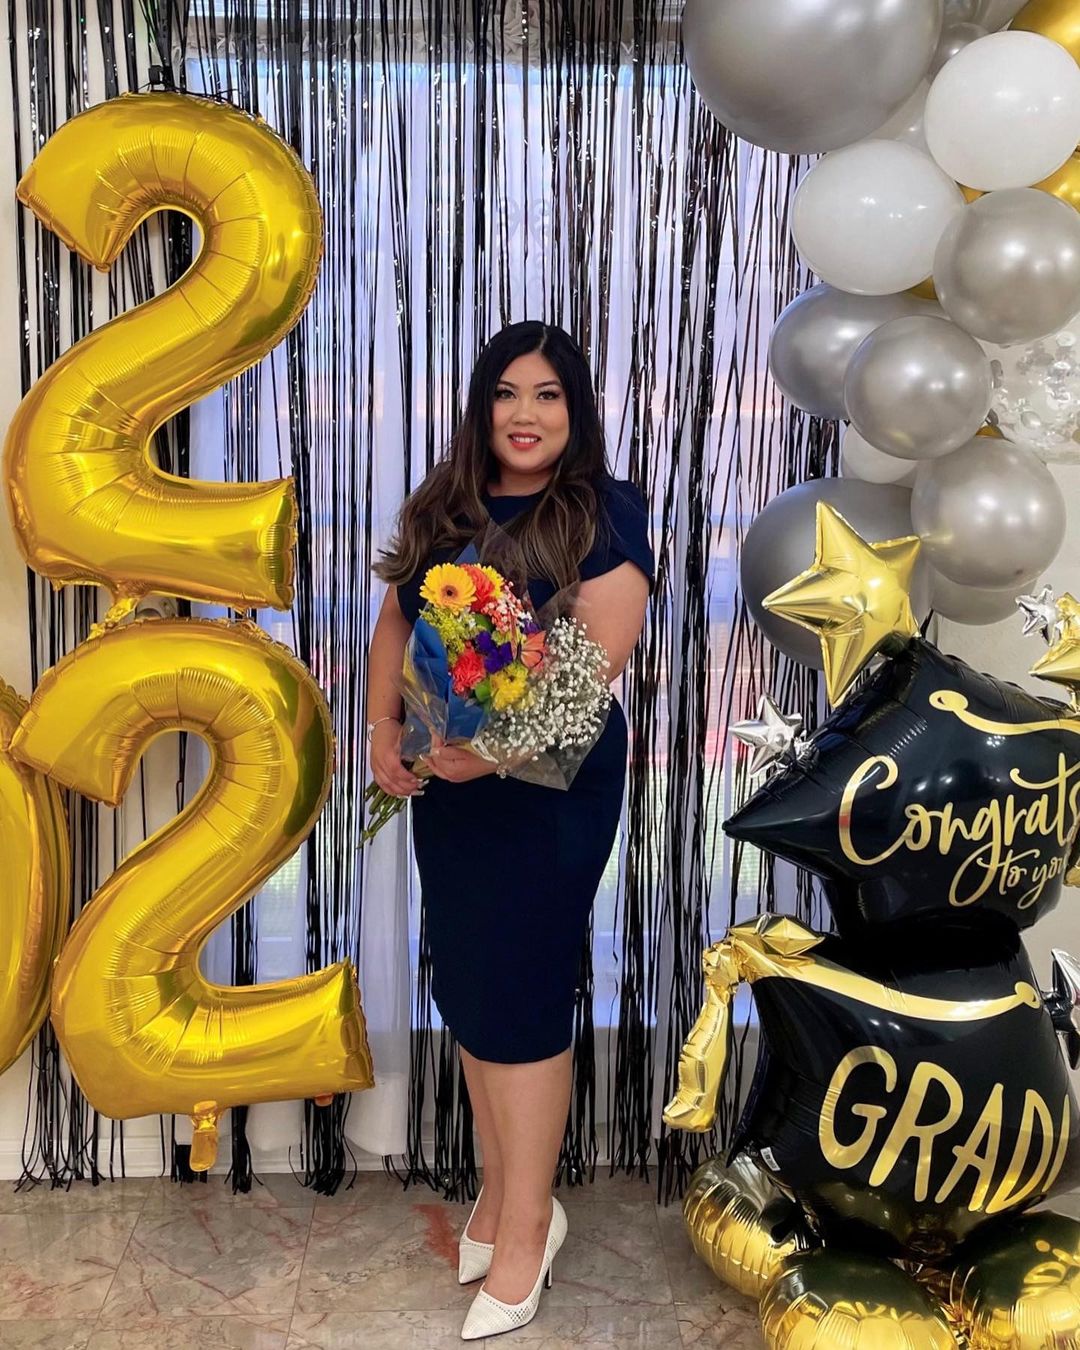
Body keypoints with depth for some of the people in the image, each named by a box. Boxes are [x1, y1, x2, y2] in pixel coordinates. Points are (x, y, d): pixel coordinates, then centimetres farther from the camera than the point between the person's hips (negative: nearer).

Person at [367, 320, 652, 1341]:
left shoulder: (604, 512, -9)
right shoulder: (443, 506, 8)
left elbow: (599, 660, -18)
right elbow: (396, 621, 12)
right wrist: (383, 731, -4)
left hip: (550, 789, -6)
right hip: (445, 783, 6)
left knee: (518, 991, 0)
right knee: (466, 985, 13)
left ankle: (525, 1224, 17)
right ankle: (501, 1188, 32)